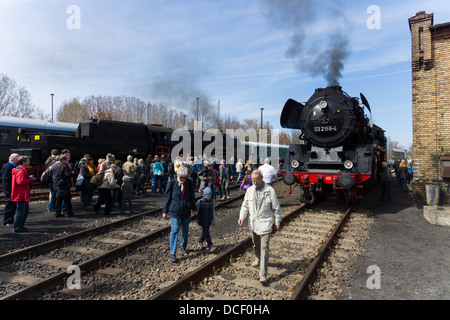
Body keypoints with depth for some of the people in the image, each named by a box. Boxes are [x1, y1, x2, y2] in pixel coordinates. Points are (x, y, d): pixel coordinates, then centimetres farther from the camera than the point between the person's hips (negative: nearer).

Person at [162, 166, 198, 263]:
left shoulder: (189, 183, -3)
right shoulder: (172, 183, -9)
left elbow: (192, 196, 8)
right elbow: (167, 197, -2)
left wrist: (194, 208, 13)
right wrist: (165, 211, 0)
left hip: (186, 210, 3)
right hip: (174, 210, -3)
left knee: (185, 230, 14)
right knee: (174, 230, -8)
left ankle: (183, 246, 38)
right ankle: (173, 253, 0)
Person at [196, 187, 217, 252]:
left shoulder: (211, 201, -1)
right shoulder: (200, 202, -12)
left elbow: (213, 211, 6)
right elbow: (197, 211, -3)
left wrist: (213, 220, 7)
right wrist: (197, 220, 0)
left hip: (208, 220, 4)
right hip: (202, 221, -4)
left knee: (204, 232, 14)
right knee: (206, 232, -8)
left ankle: (200, 243, 33)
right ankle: (210, 246, -6)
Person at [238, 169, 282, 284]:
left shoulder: (270, 190, -9)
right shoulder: (249, 190, 2)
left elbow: (276, 208, -2)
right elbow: (245, 205, 10)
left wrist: (277, 222, 1)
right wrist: (242, 217, -6)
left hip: (265, 223, -5)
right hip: (253, 223, 5)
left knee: (264, 247, -9)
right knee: (256, 244, 21)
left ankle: (263, 274, -6)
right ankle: (258, 259, 49)